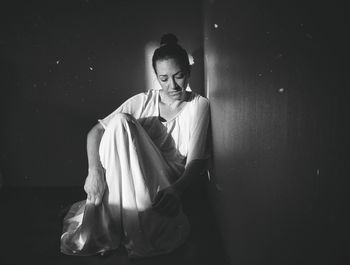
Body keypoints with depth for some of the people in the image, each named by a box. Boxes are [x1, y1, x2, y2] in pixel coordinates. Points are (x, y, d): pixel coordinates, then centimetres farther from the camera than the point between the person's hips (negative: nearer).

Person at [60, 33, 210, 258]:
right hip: (130, 180, 4)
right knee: (120, 121, -25)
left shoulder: (199, 105, -2)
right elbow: (96, 131, -2)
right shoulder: (143, 101, 5)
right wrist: (95, 170, -22)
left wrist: (177, 189, -34)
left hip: (167, 186, -3)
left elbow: (196, 160, -13)